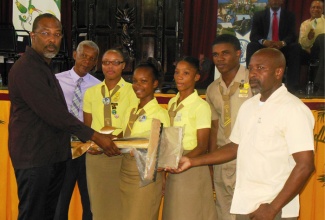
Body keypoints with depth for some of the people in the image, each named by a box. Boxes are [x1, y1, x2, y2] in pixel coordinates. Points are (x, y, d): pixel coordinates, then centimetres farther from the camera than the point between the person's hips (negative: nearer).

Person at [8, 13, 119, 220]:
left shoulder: (44, 67, 17)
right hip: (34, 158, -9)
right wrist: (95, 136, -20)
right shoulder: (27, 68, -16)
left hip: (54, 155, 9)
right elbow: (53, 113, -22)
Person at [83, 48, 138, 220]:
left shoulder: (132, 91, -3)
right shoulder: (91, 92, 9)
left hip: (122, 156, -3)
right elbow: (86, 127, 14)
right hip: (95, 157, 3)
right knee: (98, 205, 11)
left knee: (121, 206, 1)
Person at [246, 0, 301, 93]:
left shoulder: (290, 16, 9)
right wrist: (264, 41, -28)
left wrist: (282, 43, -29)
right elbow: (253, 35, -3)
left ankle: (292, 86, -31)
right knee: (251, 46, -29)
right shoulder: (258, 15, 8)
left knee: (296, 47, -29)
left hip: (282, 48, 0)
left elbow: (292, 35, -4)